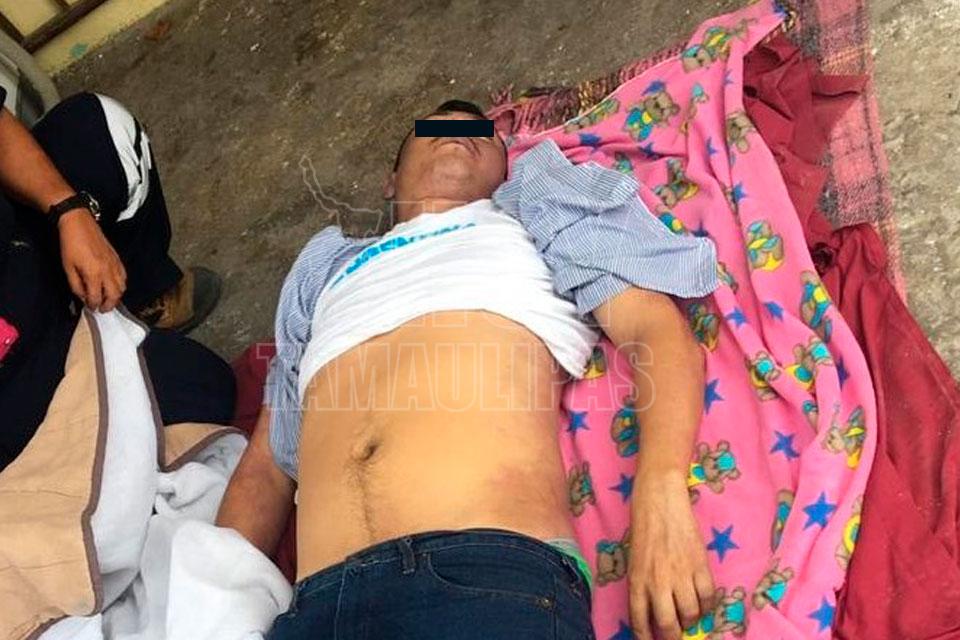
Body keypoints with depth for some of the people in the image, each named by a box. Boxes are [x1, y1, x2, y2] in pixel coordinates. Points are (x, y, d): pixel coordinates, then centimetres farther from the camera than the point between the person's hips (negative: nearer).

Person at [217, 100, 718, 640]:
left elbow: (660, 330, 8)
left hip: (495, 573, -3)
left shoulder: (539, 213, 24)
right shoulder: (327, 268, 31)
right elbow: (266, 469, 27)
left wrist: (660, 486, -11)